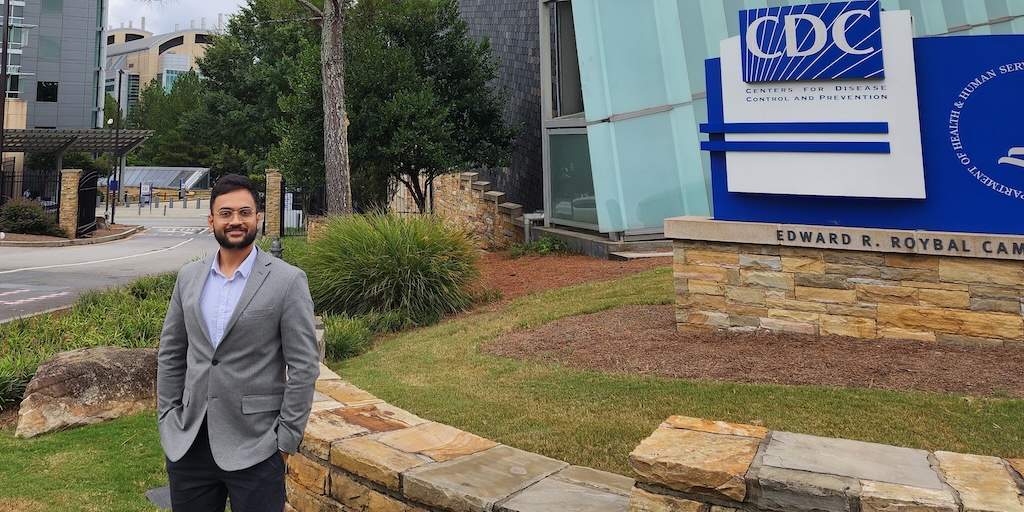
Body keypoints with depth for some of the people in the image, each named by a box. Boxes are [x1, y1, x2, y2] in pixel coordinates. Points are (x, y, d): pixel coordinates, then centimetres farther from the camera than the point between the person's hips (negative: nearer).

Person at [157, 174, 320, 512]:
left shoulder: (287, 281, -9)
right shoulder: (189, 277, 6)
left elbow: (304, 367, -9)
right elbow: (170, 354, 13)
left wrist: (286, 440, -9)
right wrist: (167, 419, 8)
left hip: (254, 448, -4)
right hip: (188, 442, 4)